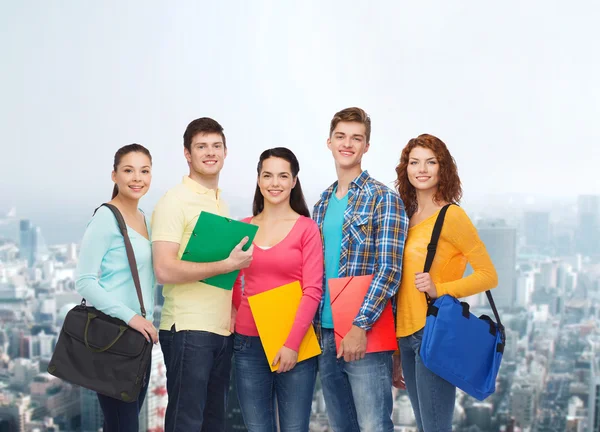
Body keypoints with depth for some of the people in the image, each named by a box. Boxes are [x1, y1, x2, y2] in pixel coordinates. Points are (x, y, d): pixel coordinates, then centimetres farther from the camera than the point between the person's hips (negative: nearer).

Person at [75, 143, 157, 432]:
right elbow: (84, 280, -16)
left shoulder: (143, 218, 14)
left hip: (139, 335, 8)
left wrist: (146, 319, 9)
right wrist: (129, 316, -21)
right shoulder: (106, 218, -10)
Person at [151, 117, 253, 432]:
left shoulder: (221, 203, 16)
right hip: (188, 329, -8)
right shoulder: (174, 201, -8)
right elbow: (165, 270, -18)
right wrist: (228, 265, -18)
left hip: (222, 329, 8)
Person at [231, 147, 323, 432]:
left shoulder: (306, 228, -1)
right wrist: (242, 315, 2)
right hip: (248, 343, 3)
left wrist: (292, 343, -13)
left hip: (295, 344, -3)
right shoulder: (243, 228, 8)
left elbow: (312, 291, -7)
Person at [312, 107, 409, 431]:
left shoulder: (383, 198, -6)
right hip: (325, 334, 6)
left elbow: (389, 270, -13)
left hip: (366, 335, -6)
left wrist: (360, 326, -20)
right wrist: (315, 327, 9)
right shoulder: (322, 204, 14)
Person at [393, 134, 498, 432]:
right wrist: (396, 357, 18)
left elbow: (488, 275, -8)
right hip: (406, 336, 7)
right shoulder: (408, 217, 13)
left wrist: (439, 289, -21)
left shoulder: (451, 215, -8)